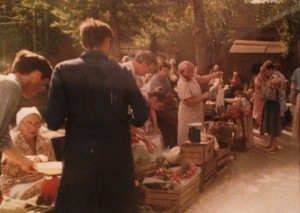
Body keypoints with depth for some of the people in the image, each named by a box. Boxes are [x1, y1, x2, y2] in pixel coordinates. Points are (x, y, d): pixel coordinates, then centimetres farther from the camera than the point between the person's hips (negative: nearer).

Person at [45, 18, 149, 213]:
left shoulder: (64, 70, -5)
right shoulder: (121, 72, 0)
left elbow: (53, 121, -9)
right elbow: (142, 114, 0)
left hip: (80, 157, -1)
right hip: (118, 156, 2)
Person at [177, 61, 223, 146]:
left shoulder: (192, 77, -1)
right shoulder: (182, 85, -27)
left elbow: (202, 79, 16)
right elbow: (189, 102, -29)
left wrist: (214, 75, 2)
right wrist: (203, 97, -20)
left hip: (197, 113, 9)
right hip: (188, 116, -9)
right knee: (188, 140, 2)